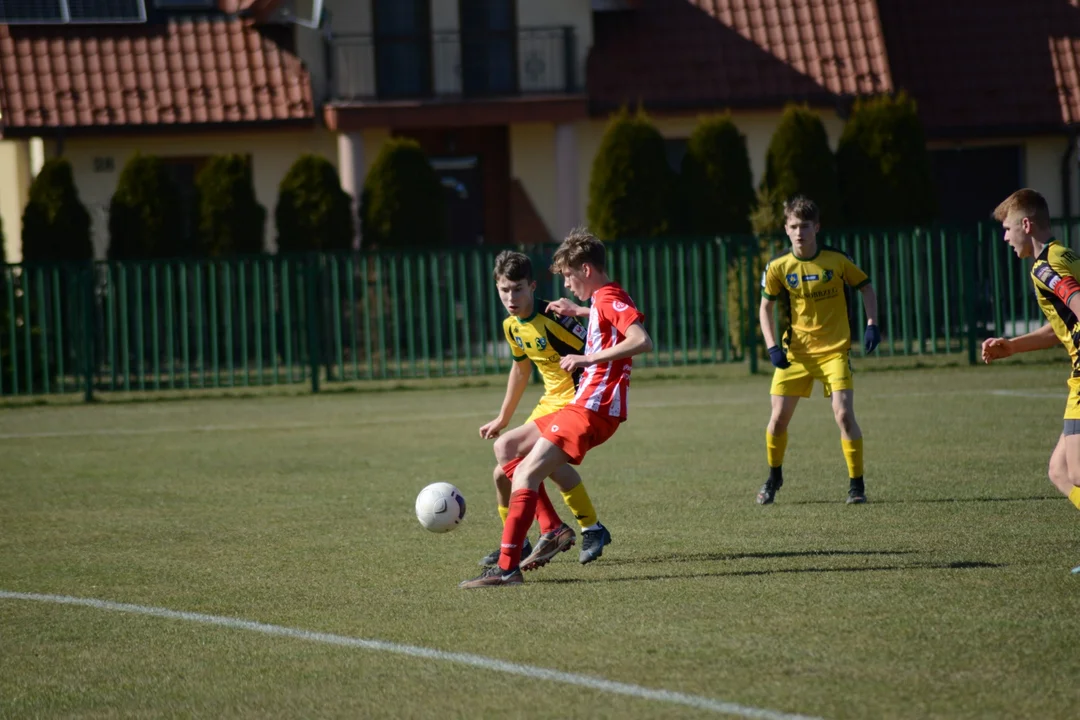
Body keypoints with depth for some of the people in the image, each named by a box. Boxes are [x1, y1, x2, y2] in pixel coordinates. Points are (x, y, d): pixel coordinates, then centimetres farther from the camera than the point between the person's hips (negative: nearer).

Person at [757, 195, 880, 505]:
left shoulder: (837, 261, -7)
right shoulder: (779, 268, -4)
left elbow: (865, 287, 7)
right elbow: (765, 308, 6)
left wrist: (872, 325, -5)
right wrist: (772, 347, -6)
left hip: (834, 350, -2)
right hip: (795, 352, 2)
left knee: (844, 414, -17)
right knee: (779, 418, 0)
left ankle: (856, 484, -5)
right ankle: (774, 477, 26)